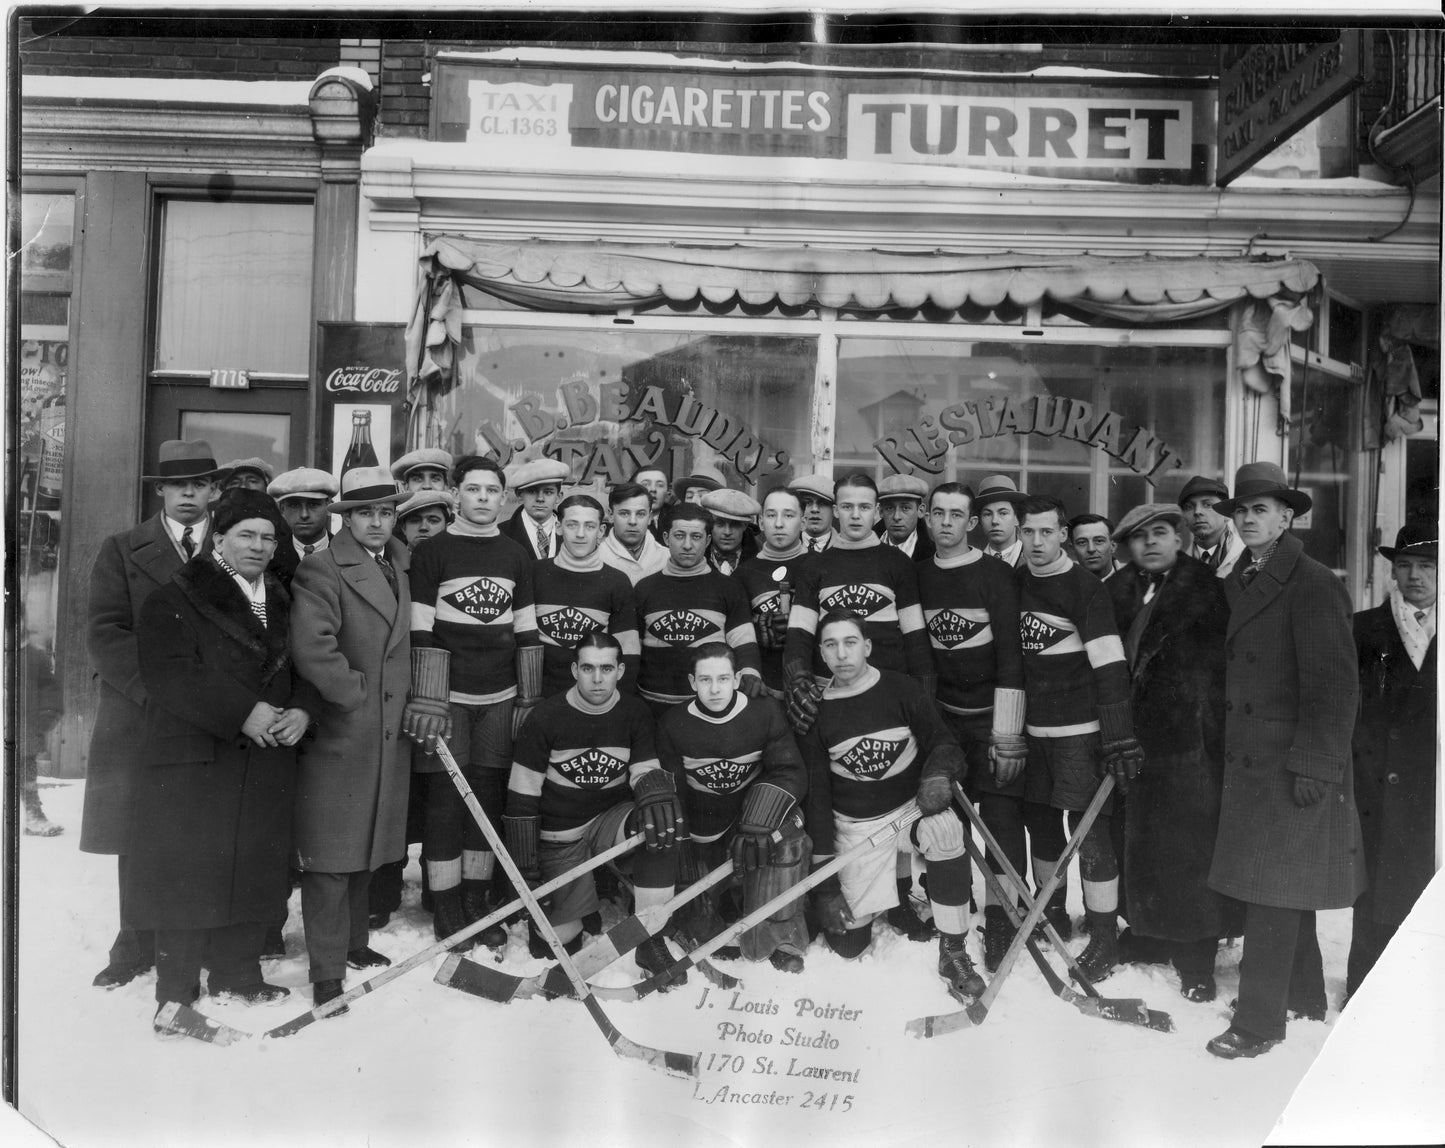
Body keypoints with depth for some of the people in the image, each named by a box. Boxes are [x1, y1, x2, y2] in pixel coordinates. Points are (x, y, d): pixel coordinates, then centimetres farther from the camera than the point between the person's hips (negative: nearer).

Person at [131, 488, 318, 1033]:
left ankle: (237, 973, 27)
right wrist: (243, 713, -21)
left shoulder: (281, 604, 14)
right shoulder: (175, 600, -5)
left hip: (268, 759, 6)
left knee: (255, 866, 11)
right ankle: (176, 992, 13)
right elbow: (168, 675, -16)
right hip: (192, 761, -5)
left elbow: (303, 669, 16)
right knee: (187, 872, 0)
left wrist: (301, 711, -6)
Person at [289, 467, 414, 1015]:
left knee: (366, 850, 18)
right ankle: (327, 970, 11)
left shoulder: (400, 566, 13)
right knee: (330, 856, 1)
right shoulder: (322, 569, -11)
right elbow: (311, 646, -23)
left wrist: (406, 700, 12)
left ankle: (353, 943, 34)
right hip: (338, 734, -7)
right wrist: (357, 693, -15)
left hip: (389, 737, 7)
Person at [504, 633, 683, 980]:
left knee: (662, 825, -31)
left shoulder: (634, 714, -6)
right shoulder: (547, 716, -13)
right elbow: (522, 794, -7)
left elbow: (646, 772, -1)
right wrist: (524, 864, -6)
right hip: (560, 836, -1)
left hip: (612, 819, 1)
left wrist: (655, 791, -27)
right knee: (558, 943, -4)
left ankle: (651, 941, -19)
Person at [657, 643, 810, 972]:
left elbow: (790, 772, -16)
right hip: (702, 828, 1)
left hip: (753, 806, -1)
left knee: (786, 828, -30)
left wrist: (759, 822, -31)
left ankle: (782, 936, -15)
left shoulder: (765, 713, -14)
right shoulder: (673, 723, -11)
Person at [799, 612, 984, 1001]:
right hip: (854, 826, 1)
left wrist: (939, 773, -30)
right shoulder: (815, 711, -7)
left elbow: (943, 742, -3)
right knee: (848, 944, -1)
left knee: (944, 828, -36)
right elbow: (816, 795, -5)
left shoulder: (900, 690, -9)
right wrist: (824, 885, -7)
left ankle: (953, 953, -19)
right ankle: (896, 881, 31)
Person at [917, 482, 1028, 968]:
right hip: (941, 715, 4)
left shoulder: (995, 575, -7)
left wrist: (1008, 735, -13)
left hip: (990, 714, -4)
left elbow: (1010, 656, -10)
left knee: (1001, 817, -4)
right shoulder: (918, 576, 6)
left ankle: (1000, 918, 7)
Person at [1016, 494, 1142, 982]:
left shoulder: (1085, 587, -11)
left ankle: (1104, 940, 7)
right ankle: (1052, 916, 33)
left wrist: (1119, 737, -21)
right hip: (1031, 726, 6)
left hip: (1079, 728, -6)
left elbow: (1110, 666, -16)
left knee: (1089, 831, -5)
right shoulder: (1014, 584, 7)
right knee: (1039, 821, 15)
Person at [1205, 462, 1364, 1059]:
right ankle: (1303, 996, 34)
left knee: (1274, 892, -2)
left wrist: (1312, 764, -18)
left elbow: (1334, 687, -16)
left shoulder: (1313, 584, -13)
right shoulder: (1239, 582, 11)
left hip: (1292, 766, -8)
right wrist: (1229, 746, 8)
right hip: (1249, 760, 8)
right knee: (1280, 886, 19)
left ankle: (1260, 1021, 9)